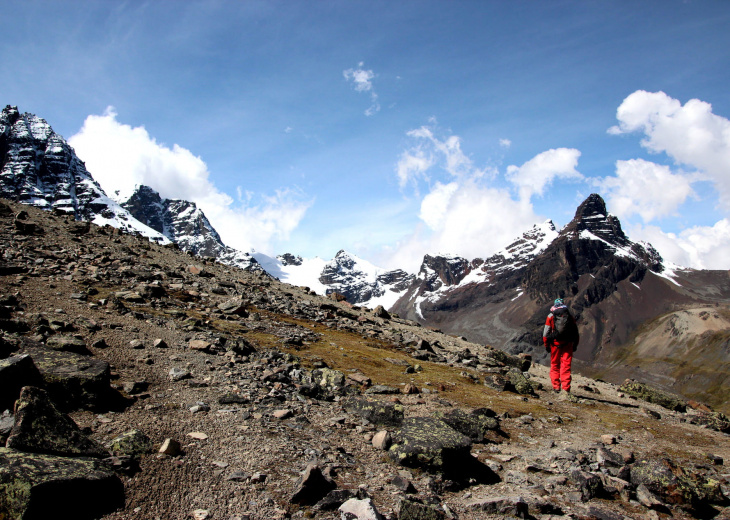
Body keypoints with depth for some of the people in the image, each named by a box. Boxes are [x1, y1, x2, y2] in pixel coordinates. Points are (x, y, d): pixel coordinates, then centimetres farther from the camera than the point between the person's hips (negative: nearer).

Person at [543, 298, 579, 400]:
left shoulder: (551, 316, 1)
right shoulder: (570, 317, 6)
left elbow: (546, 332, 0)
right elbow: (576, 333, 11)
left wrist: (546, 345, 10)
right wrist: (575, 345, 21)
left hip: (555, 343, 0)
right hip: (568, 344, 0)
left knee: (555, 365, 15)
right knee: (566, 367, -2)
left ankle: (556, 387, 18)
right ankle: (565, 390, -12)